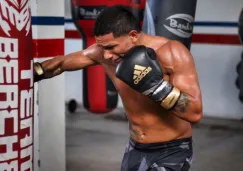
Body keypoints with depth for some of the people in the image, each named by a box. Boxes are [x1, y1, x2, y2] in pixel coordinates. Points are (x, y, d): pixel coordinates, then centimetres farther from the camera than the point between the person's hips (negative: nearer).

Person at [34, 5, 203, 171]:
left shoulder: (172, 53, -22)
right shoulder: (102, 52, -8)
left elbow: (195, 113, -26)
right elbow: (61, 63, 10)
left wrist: (155, 85, -35)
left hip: (172, 151, -5)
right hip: (136, 149, 5)